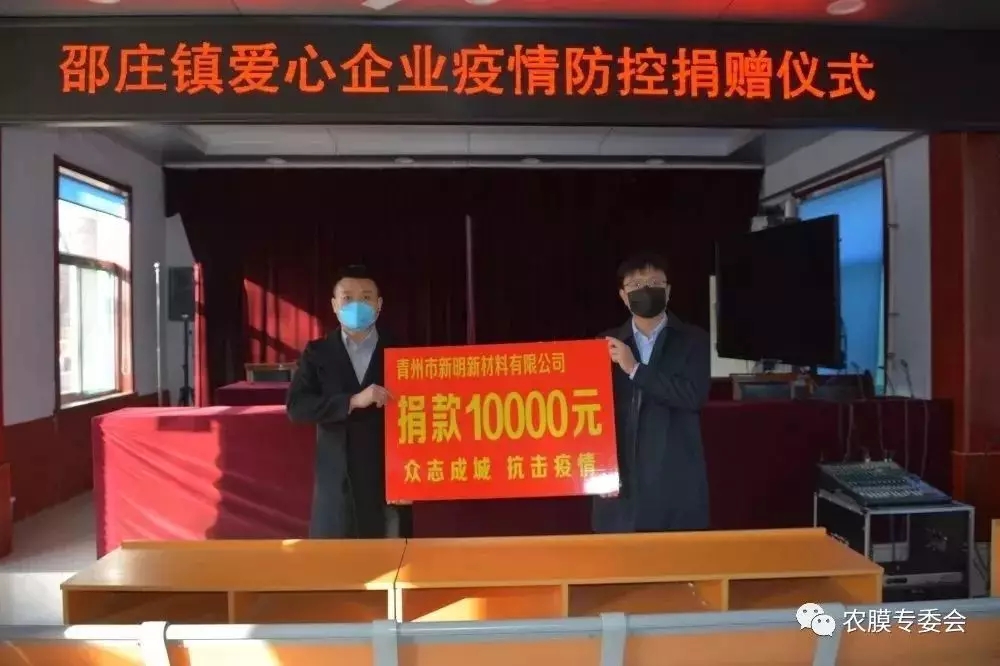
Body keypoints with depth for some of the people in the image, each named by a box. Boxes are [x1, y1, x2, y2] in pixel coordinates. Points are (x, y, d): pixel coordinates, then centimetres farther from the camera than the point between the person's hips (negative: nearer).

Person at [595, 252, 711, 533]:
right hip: (621, 476, 1)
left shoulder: (692, 339, 5)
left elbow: (694, 394, -11)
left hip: (676, 480, -1)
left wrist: (635, 369, -13)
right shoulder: (609, 343, 10)